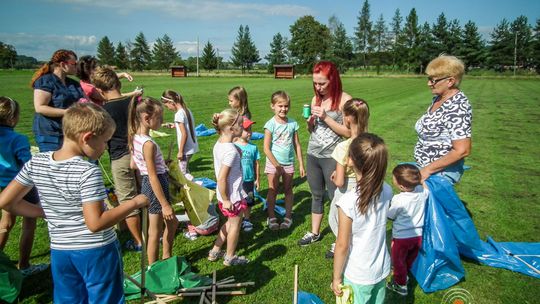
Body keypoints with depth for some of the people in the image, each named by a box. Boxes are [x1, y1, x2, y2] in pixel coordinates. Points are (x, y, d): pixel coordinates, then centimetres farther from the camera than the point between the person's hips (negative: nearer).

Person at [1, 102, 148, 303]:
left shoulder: (36, 163, -3)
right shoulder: (88, 172, -22)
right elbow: (95, 223, -25)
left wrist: (46, 211, 12)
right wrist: (134, 203, -18)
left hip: (60, 252, 6)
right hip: (97, 251, -6)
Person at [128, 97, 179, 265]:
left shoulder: (135, 138, 3)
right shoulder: (148, 144, -24)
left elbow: (133, 165, 13)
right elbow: (153, 176, -24)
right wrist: (165, 204, -20)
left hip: (146, 184, 10)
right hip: (155, 187, -9)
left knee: (173, 223, 24)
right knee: (155, 233, 7)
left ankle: (166, 257, 38)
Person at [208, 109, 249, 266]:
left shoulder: (219, 144, 1)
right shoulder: (231, 150, -27)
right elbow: (221, 178, -29)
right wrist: (225, 200, -19)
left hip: (225, 194, 9)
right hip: (233, 196, -9)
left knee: (230, 222, 26)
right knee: (235, 225, 13)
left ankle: (215, 251, 37)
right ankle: (230, 257, 32)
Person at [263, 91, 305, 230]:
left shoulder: (293, 123, -1)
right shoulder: (270, 124, -11)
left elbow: (297, 145, 5)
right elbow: (266, 148, -14)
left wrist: (301, 164, 4)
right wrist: (277, 165, -15)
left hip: (289, 163, 3)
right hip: (273, 163, -3)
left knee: (288, 190, 12)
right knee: (272, 191, 7)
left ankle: (288, 217, 25)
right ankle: (271, 218, 21)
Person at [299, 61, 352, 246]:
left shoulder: (344, 100, -11)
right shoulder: (316, 99, 6)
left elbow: (348, 132, -14)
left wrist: (325, 117, -19)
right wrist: (309, 121, -8)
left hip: (332, 157, -6)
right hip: (312, 155, 6)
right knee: (316, 196, 18)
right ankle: (315, 233, 33)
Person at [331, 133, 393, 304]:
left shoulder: (348, 201, -30)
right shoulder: (387, 192, -14)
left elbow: (342, 245, -20)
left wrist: (336, 277, -6)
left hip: (357, 276, -5)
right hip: (382, 270, 5)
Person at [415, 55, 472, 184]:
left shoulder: (457, 106, -23)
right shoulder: (438, 98, 3)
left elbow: (462, 151, -27)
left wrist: (428, 170, -21)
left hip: (441, 173, -8)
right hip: (425, 167, 8)